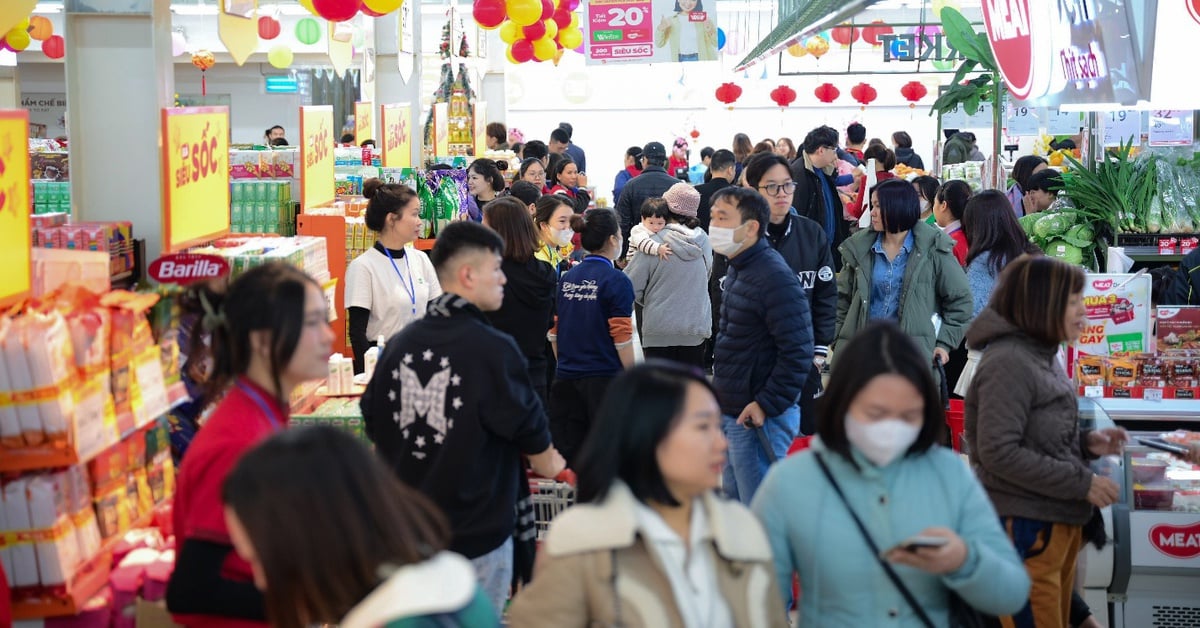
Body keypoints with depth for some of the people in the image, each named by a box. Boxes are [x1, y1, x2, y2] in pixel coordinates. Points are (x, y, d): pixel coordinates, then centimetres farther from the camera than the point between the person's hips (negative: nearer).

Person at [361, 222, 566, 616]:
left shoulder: (399, 344, -1)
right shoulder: (494, 350, -17)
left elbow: (375, 429, 9)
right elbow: (531, 435, -7)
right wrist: (551, 467, 13)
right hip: (476, 536, -5)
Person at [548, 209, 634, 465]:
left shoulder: (566, 278, 6)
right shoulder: (616, 281, -11)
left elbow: (554, 333, 11)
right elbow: (621, 338, -12)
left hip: (566, 377, 5)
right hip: (604, 377, -5)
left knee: (569, 456, 9)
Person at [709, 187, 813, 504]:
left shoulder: (775, 279, -20)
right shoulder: (736, 270, 11)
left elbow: (798, 352, -23)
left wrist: (767, 406, -22)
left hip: (759, 418, -10)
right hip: (731, 414, 10)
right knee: (734, 504, 18)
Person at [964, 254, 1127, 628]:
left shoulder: (1044, 355, 12)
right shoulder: (1008, 362, -19)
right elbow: (999, 452, -26)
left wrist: (1086, 443, 0)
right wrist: (1082, 483, -21)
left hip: (1060, 520, 10)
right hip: (1024, 526, -10)